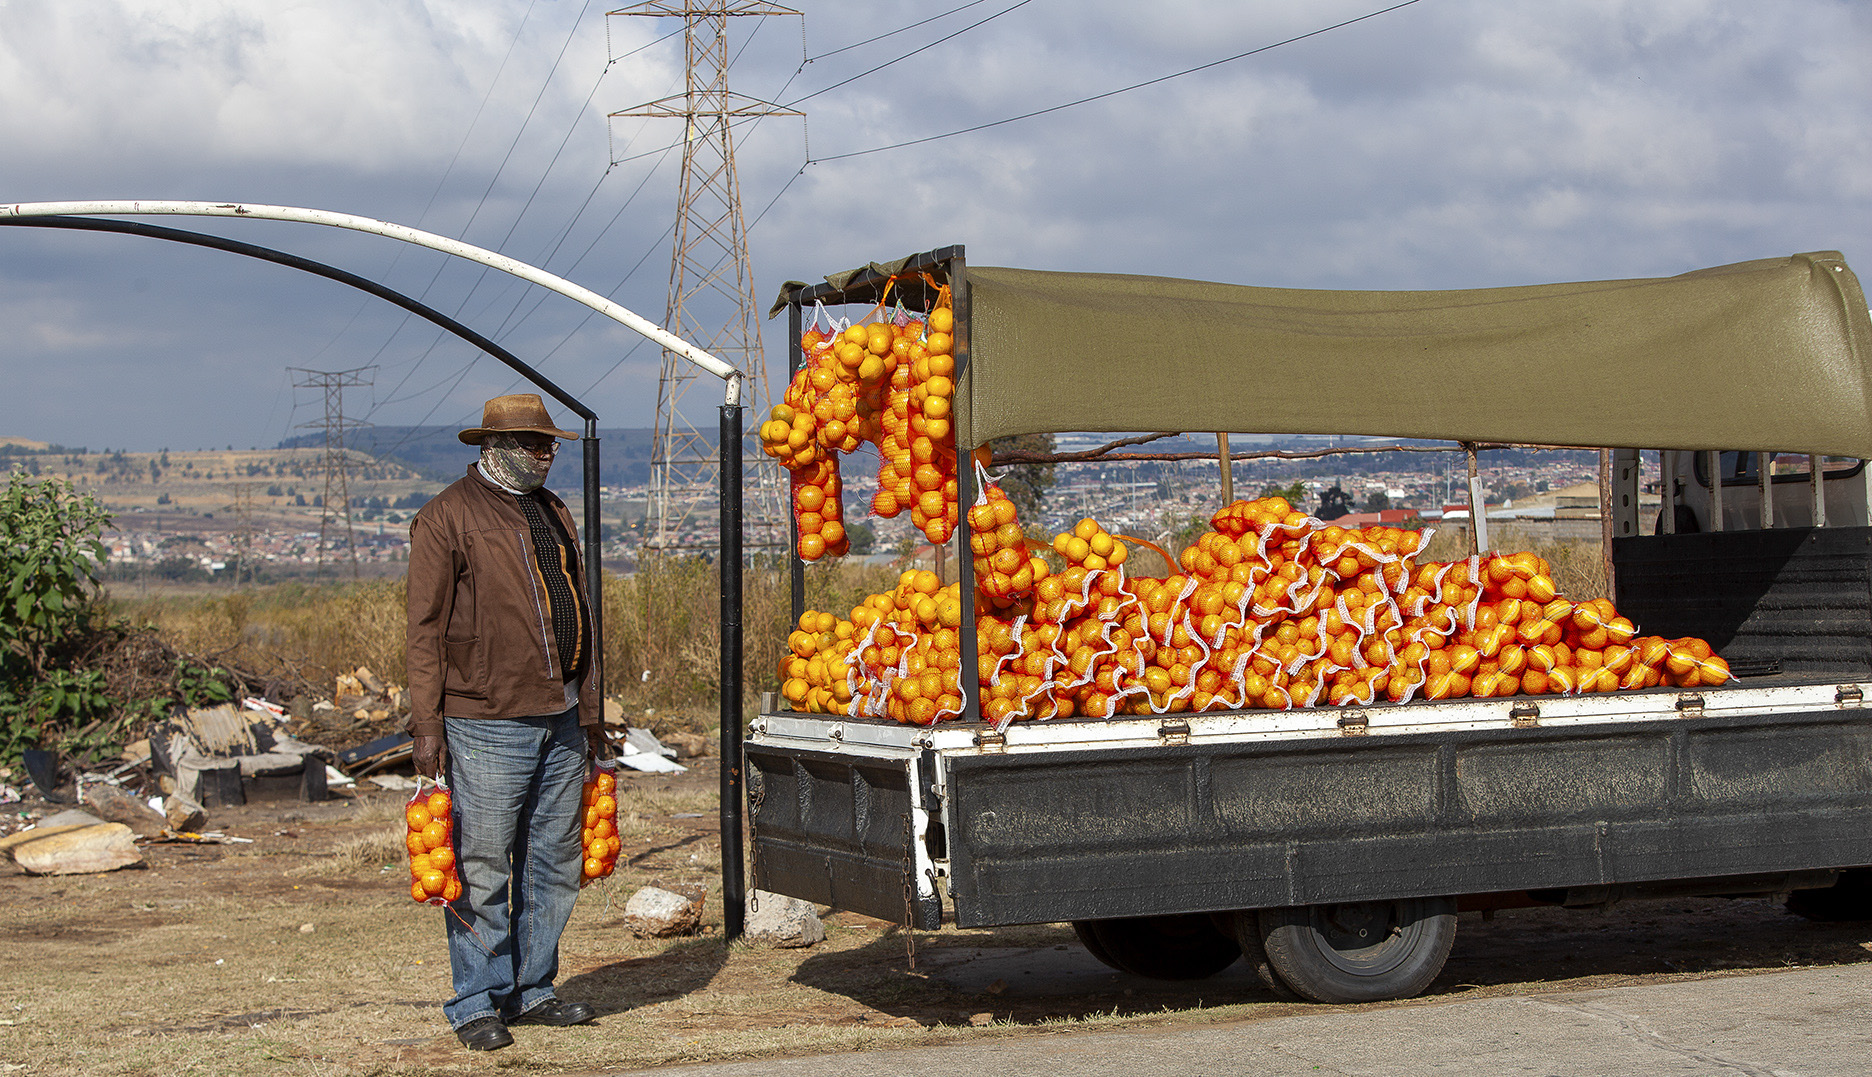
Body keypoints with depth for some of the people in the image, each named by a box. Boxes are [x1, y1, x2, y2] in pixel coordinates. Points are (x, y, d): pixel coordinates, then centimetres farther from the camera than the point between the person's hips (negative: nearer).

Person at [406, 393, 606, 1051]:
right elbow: (426, 626, -7)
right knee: (483, 871, -3)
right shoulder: (448, 517, -4)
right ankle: (477, 1004, 7)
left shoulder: (553, 514, 17)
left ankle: (530, 990, 21)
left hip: (560, 721, 7)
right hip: (487, 725, -7)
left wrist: (590, 713, 22)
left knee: (554, 864, 10)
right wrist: (427, 724, -12)